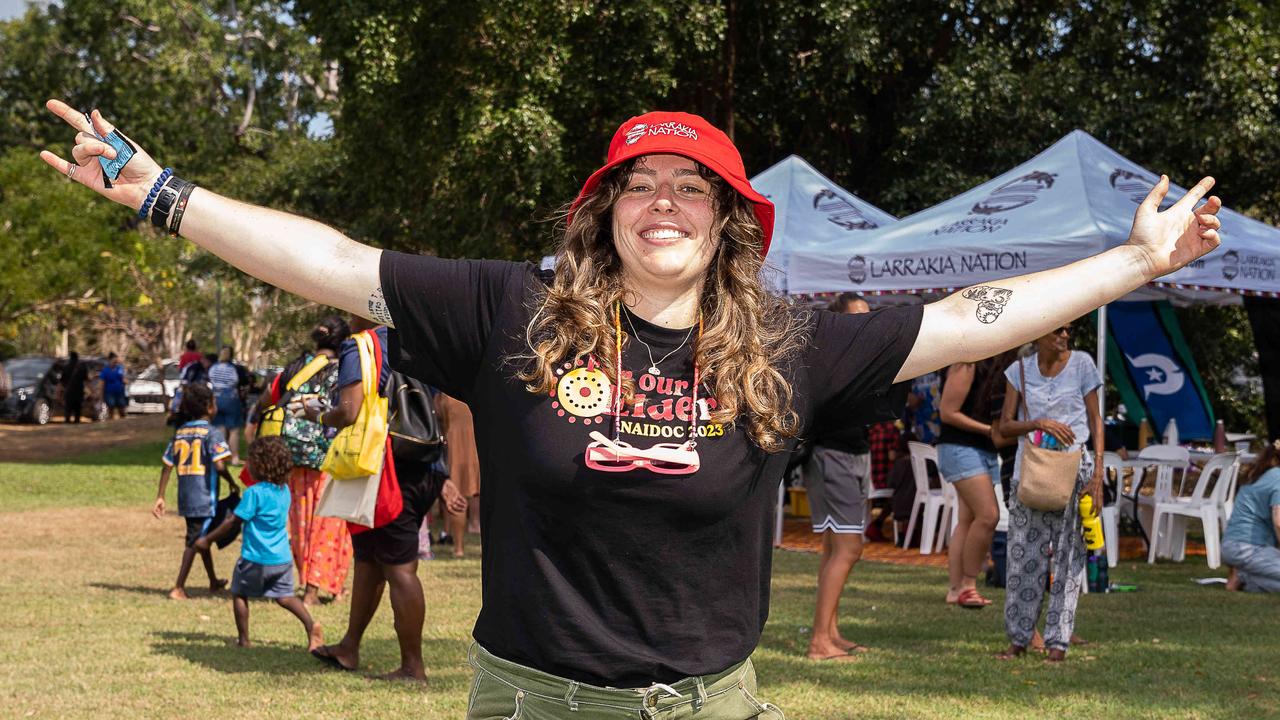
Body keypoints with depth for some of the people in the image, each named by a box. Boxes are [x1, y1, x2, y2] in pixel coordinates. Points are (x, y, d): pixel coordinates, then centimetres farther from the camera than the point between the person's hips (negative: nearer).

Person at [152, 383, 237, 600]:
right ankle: (178, 588, -7)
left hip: (185, 498, 7)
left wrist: (160, 497, 11)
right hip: (205, 498, -7)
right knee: (195, 542, -2)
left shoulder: (179, 433, 8)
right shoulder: (211, 433, -11)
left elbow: (167, 466, 7)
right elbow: (219, 466, -20)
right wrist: (232, 484, -3)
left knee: (202, 538, 21)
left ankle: (213, 581, 37)